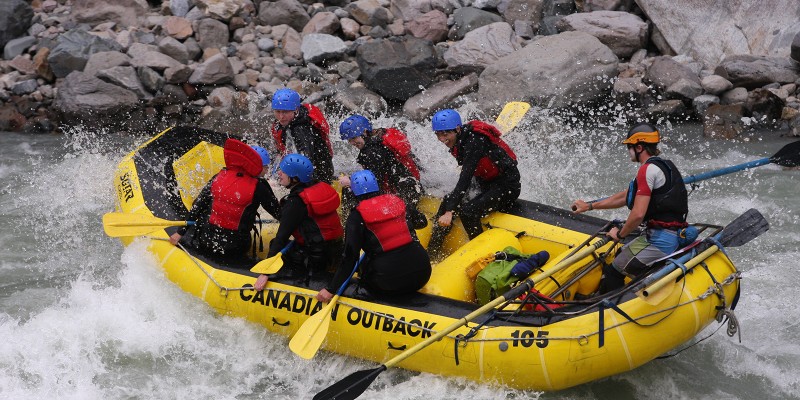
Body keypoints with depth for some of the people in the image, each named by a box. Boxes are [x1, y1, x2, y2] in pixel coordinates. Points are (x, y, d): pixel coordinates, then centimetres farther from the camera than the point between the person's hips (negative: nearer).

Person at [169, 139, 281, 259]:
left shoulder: (220, 176, 0)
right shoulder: (258, 187, -11)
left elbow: (197, 207, 2)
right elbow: (279, 213, -1)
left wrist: (180, 233, 7)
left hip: (204, 243, 3)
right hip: (235, 249, -3)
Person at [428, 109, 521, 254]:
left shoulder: (474, 142, -25)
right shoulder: (460, 140, 1)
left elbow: (465, 178, -33)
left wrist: (450, 211, -39)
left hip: (507, 187, -9)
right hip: (487, 185, 9)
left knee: (467, 211, -27)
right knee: (448, 200, -4)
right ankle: (431, 250, -1)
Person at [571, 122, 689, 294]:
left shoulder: (647, 169, -14)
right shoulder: (662, 166, 20)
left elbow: (638, 214, -22)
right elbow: (624, 196, 28)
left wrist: (620, 234, -3)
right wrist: (589, 206, 32)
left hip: (659, 241, -11)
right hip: (673, 238, 11)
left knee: (611, 273, -5)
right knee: (616, 254, 26)